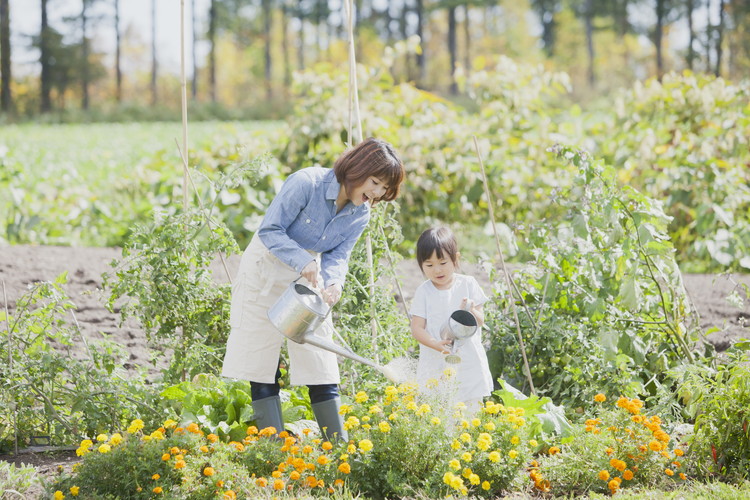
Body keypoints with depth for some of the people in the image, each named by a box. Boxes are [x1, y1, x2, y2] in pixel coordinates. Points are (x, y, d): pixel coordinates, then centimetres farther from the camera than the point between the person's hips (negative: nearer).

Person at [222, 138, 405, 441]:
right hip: (266, 271, -5)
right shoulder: (306, 183, -25)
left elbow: (338, 256, -4)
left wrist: (334, 283, -26)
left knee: (321, 366, 1)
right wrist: (303, 261, -36)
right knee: (261, 364, -3)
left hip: (309, 279, 5)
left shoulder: (360, 214, -6)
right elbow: (270, 231, -24)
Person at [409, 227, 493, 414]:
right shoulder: (424, 292, -1)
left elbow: (480, 321, 3)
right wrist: (436, 344, -23)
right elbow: (417, 329, -5)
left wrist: (471, 312, -20)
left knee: (472, 410, 1)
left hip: (469, 362, 1)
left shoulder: (467, 284, 2)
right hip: (436, 366, -1)